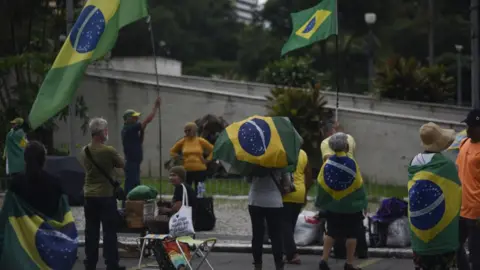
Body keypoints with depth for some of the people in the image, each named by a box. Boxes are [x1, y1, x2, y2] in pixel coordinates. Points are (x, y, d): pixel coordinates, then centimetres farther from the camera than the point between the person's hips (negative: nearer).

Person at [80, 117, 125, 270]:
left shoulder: (84, 151, 3)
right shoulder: (108, 151, -15)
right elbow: (122, 165, 0)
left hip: (89, 196, 5)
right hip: (106, 195, -5)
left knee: (91, 231, 9)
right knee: (109, 231, 0)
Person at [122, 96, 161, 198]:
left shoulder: (129, 129, 15)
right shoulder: (129, 128, -13)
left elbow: (139, 142, 22)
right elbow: (148, 120, -15)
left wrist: (141, 131, 7)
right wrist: (156, 106, -8)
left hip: (133, 163, 10)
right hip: (132, 164, -10)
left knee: (133, 189, 11)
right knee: (131, 189, -12)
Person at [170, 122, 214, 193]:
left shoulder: (201, 141, 0)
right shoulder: (182, 141, 3)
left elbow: (212, 150, 7)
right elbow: (172, 151, 14)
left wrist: (207, 160, -1)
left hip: (200, 170, -1)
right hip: (186, 171, 1)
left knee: (199, 190, 5)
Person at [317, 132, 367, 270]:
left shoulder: (328, 163, -6)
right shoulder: (351, 163, -14)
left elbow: (321, 184, -2)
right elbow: (358, 185, -11)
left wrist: (321, 202, 9)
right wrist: (362, 203, -1)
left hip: (332, 205, 3)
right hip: (351, 205, -3)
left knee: (331, 233, 13)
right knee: (351, 234, 6)